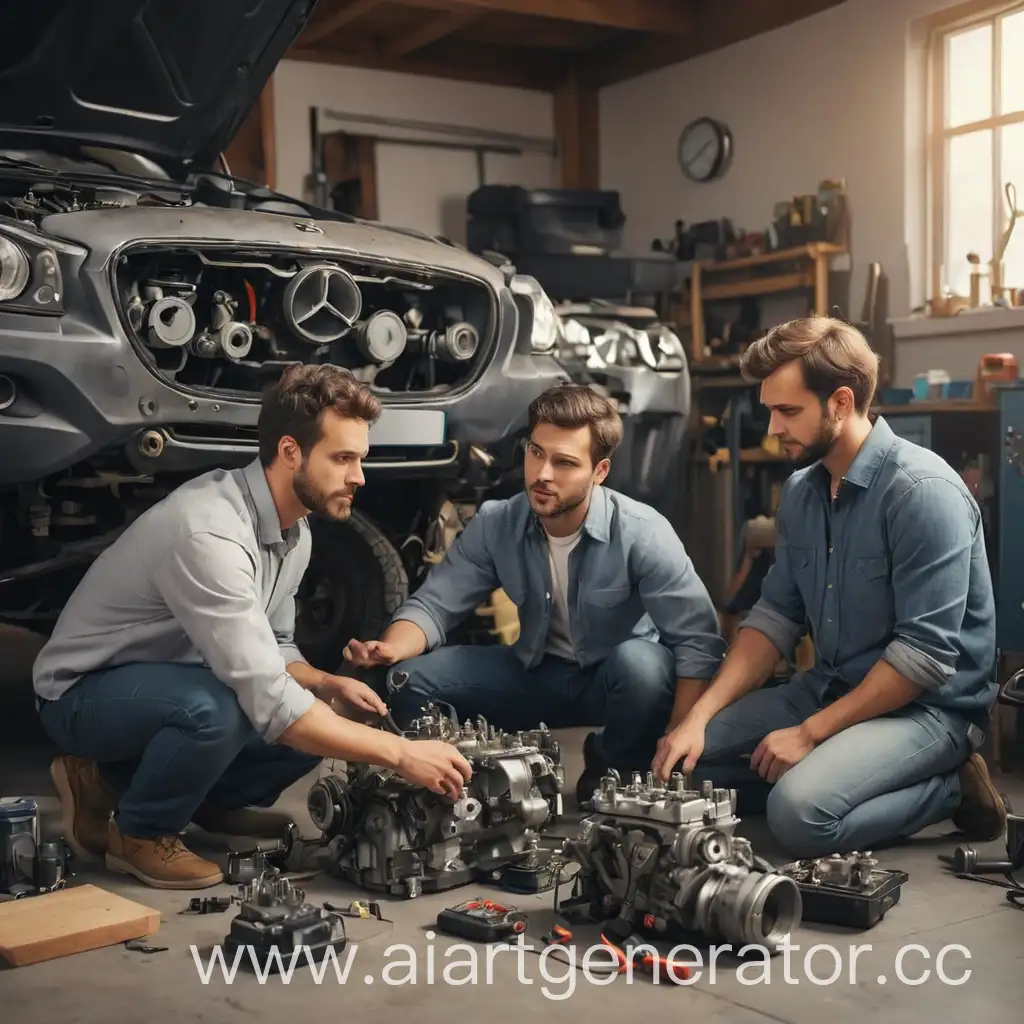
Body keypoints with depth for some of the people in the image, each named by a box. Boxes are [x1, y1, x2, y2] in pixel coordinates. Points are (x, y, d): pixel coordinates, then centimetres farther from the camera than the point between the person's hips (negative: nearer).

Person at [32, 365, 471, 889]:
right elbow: (269, 703, -37)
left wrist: (329, 684, -10)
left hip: (168, 685, 9)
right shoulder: (209, 532, -33)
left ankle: (121, 780, 10)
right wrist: (399, 752, -34)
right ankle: (138, 832, -6)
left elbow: (273, 650, 11)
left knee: (318, 718, -5)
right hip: (85, 693, -9)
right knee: (218, 709, -37)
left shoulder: (294, 531, -2)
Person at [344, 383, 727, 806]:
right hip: (536, 674, 3)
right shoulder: (494, 524, -11)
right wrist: (391, 648, -32)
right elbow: (434, 604, -9)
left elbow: (699, 640, -25)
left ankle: (613, 773, -6)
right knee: (411, 679, -15)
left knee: (641, 662, -38)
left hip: (615, 680, -3)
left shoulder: (642, 533, -24)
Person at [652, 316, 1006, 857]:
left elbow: (927, 653, -23)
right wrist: (699, 717, -8)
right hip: (831, 688, 7)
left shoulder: (923, 490, -20)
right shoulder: (801, 490, 5)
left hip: (928, 705, -7)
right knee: (683, 762, -4)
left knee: (801, 816, -30)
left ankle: (950, 789, -5)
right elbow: (775, 616, 5)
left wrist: (811, 732, -19)